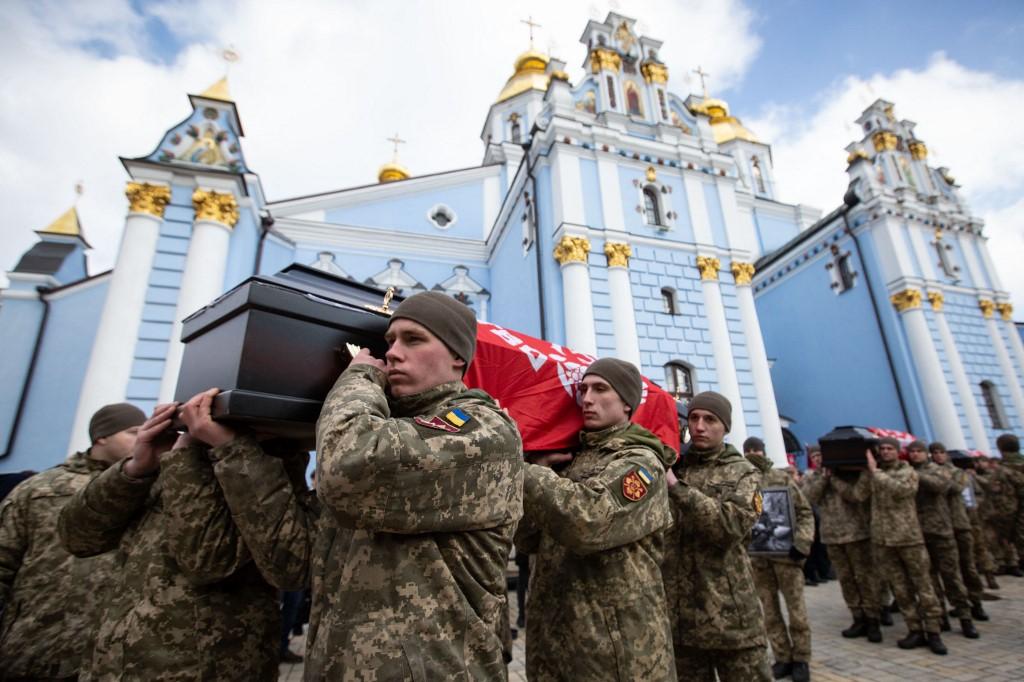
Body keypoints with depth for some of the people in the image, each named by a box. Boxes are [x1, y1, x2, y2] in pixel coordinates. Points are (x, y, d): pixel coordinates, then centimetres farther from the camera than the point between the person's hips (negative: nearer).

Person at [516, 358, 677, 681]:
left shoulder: (641, 462, -12)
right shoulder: (573, 460, 10)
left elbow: (586, 522, -31)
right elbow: (527, 541, 7)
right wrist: (540, 470, -5)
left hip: (616, 649, -6)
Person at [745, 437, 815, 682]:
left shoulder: (782, 478, 0)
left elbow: (805, 512, 1)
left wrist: (802, 543, -10)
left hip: (786, 552, -1)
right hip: (756, 556, 1)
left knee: (796, 609, 8)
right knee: (770, 611, 11)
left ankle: (801, 659, 24)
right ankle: (782, 658, 25)